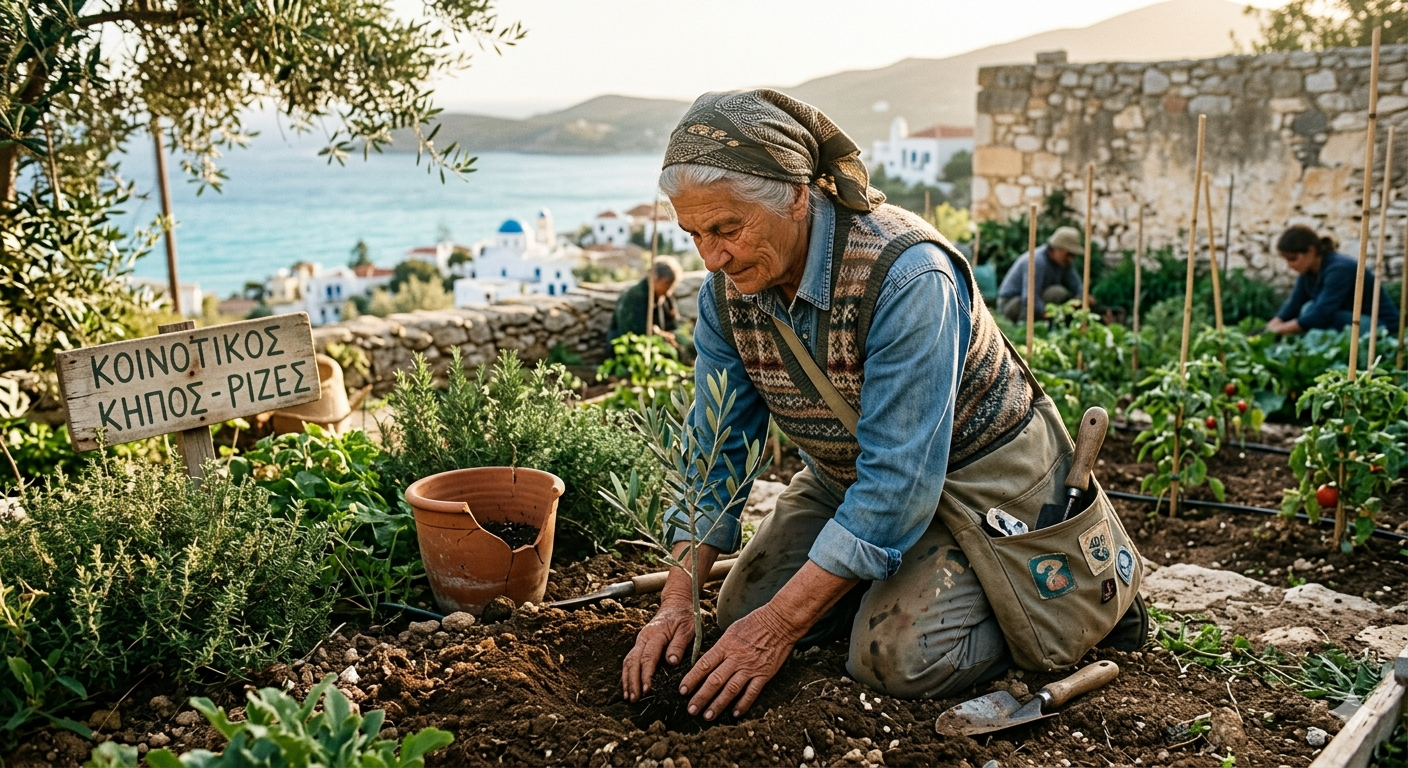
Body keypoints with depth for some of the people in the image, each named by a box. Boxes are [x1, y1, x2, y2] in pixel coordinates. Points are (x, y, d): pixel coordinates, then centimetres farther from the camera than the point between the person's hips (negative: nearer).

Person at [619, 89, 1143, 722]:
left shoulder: (907, 277, -34)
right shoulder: (726, 288, -11)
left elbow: (899, 480, -33)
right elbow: (715, 449, -6)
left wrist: (780, 626, -32)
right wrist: (676, 601, -16)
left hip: (974, 475, -7)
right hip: (846, 476, 7)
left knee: (895, 658, -22)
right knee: (739, 612, 2)